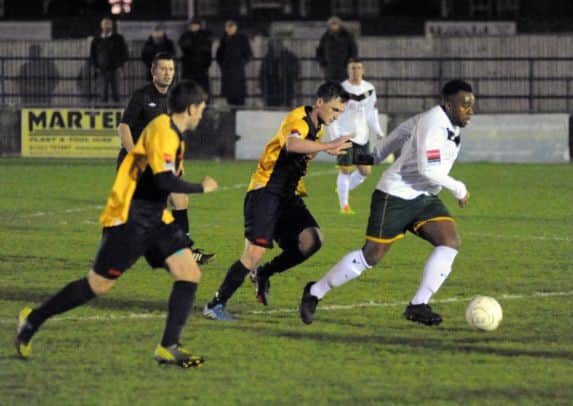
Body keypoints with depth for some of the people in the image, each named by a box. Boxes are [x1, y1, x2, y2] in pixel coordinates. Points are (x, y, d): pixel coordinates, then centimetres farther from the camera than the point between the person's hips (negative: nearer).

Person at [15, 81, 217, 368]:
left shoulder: (173, 134, 12)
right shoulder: (162, 131, -18)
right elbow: (165, 181, -28)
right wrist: (202, 188, -17)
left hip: (155, 219, 9)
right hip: (128, 219, -9)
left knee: (190, 273, -5)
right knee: (97, 285, -1)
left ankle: (169, 347, -3)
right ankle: (32, 320, 17)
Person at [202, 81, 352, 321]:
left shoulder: (317, 128, 14)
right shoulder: (298, 119, -16)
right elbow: (292, 144, -41)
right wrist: (329, 146, -47)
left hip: (288, 196, 9)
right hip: (265, 192, -9)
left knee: (311, 241, -12)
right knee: (255, 253, -14)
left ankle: (263, 274, 8)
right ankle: (216, 305, -1)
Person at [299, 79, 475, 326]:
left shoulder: (451, 125, 10)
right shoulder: (433, 124, -20)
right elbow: (428, 170, -29)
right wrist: (458, 189, -18)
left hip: (424, 198, 9)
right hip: (395, 196, -9)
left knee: (451, 241, -13)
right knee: (372, 255, -5)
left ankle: (418, 305, -13)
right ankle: (315, 293, 14)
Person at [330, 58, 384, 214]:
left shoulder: (369, 89, 6)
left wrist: (378, 132, 3)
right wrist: (336, 137, -15)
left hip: (362, 136, 5)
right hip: (345, 136, -5)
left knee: (365, 171, 6)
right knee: (345, 170, -7)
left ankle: (343, 189, 30)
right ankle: (344, 205, 3)